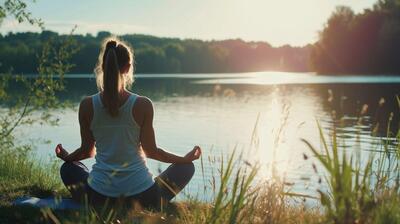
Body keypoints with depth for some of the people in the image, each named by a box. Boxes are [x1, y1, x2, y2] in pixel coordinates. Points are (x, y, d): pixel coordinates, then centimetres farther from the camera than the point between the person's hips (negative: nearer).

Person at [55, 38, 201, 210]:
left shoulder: (87, 105, -7)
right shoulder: (143, 105, -13)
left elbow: (88, 151, 4)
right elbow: (150, 151, -4)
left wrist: (66, 157, 28)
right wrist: (186, 158, 12)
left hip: (99, 197, 2)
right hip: (141, 196, -2)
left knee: (68, 168, 33)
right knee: (186, 168, 22)